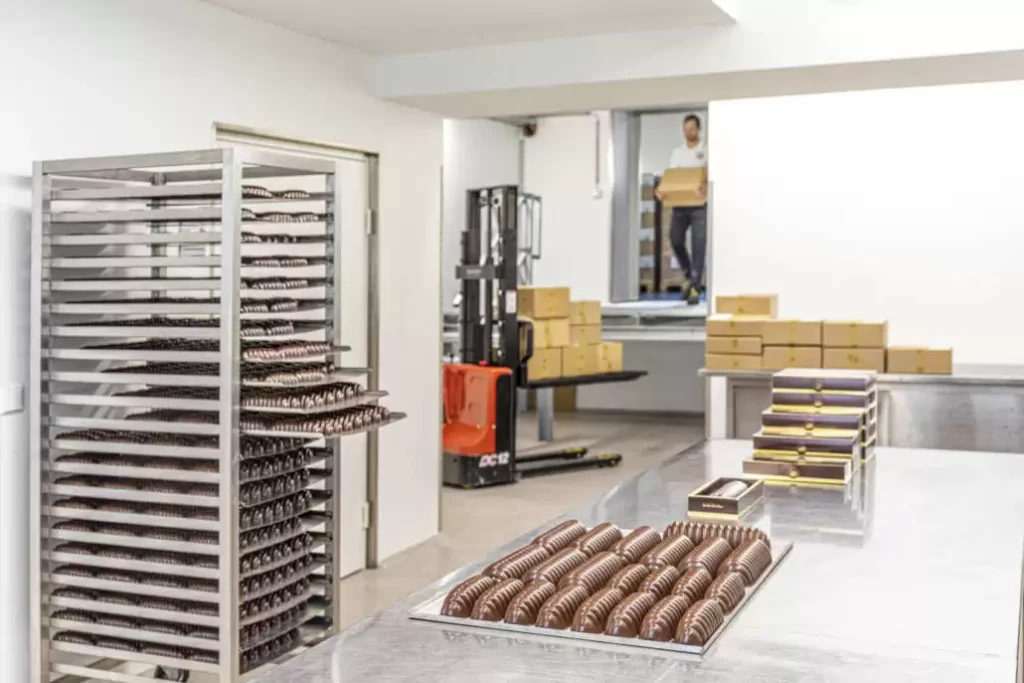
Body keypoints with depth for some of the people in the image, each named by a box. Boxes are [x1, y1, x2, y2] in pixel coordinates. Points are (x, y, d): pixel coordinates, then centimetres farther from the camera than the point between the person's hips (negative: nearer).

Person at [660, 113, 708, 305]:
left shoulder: (707, 151, 3)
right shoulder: (677, 152, 14)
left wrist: (708, 186, -31)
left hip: (700, 204, -3)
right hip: (680, 203, 3)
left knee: (699, 245, -7)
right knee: (675, 239, -4)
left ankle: (695, 287, -7)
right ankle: (688, 275, 20)